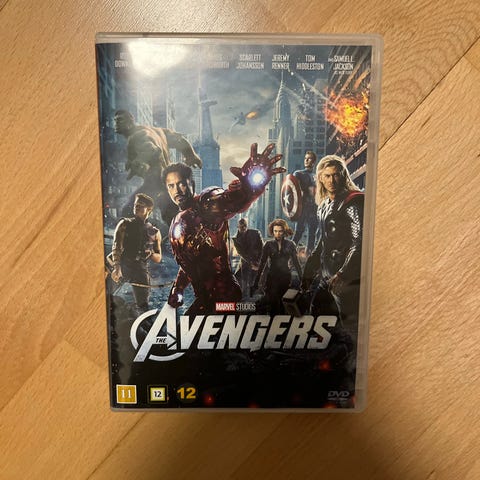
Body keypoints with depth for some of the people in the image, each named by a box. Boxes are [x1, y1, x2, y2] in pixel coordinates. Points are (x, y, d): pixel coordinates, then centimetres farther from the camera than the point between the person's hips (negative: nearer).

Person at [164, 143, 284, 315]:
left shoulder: (206, 202, -13)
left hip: (223, 296, -8)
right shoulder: (178, 222, 14)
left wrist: (250, 185, -58)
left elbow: (227, 201, -38)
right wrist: (177, 289, 19)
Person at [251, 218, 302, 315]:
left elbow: (296, 262, 6)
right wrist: (256, 282, -3)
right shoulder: (268, 244, 2)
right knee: (274, 304, -7)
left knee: (284, 304, 2)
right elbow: (262, 263, 2)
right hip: (272, 277, -1)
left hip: (286, 278, 1)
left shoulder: (290, 244, 3)